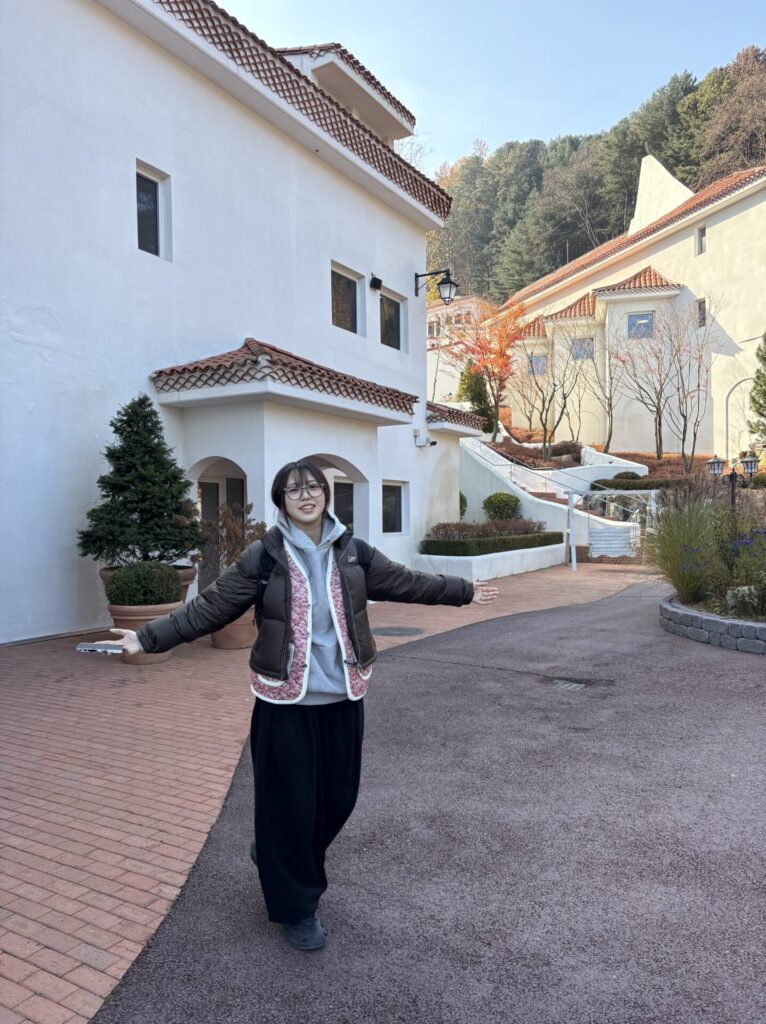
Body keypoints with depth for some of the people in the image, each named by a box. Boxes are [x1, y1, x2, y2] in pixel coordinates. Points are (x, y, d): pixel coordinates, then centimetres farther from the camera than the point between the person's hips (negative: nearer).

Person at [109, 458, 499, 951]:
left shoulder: (352, 551, 2)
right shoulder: (264, 557, -7)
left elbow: (407, 582, 12)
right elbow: (209, 607, -6)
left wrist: (465, 591, 18)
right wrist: (149, 638, -12)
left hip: (343, 697, 4)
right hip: (286, 702, -3)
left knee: (338, 797, 13)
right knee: (290, 802, 4)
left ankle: (279, 858, 43)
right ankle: (297, 906, 27)